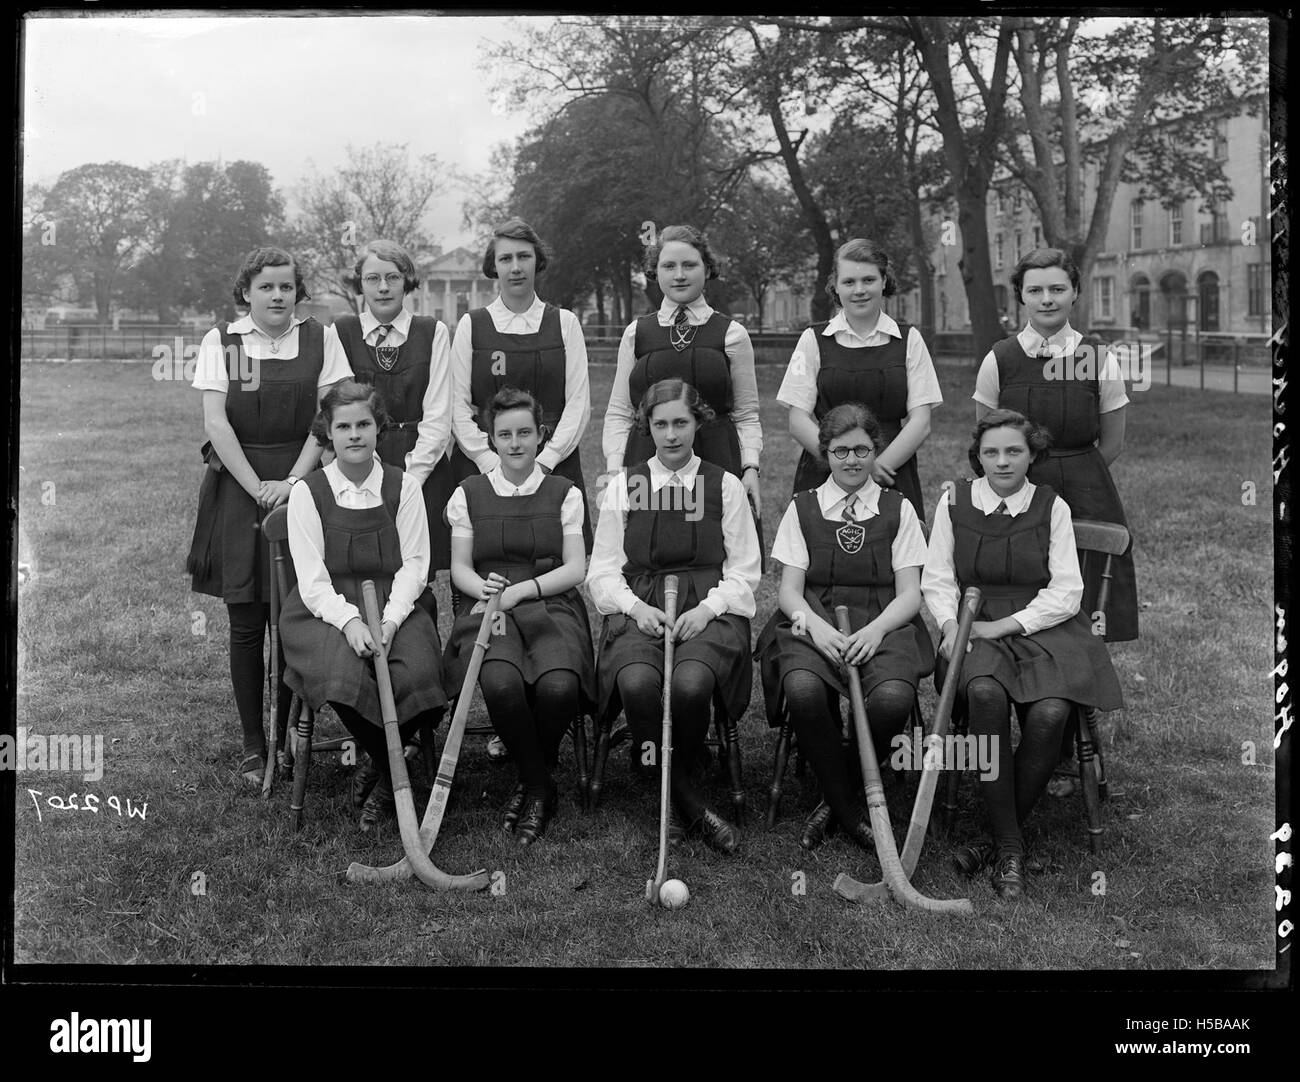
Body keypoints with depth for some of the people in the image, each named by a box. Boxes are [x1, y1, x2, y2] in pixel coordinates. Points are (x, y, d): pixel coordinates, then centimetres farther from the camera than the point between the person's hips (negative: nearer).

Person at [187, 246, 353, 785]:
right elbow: (216, 424, -2)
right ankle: (252, 746, 11)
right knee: (245, 625, 1)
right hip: (237, 487, 0)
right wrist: (257, 488, -10)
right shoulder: (220, 341, 4)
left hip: (302, 483, 0)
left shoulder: (320, 340, 5)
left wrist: (292, 482, -11)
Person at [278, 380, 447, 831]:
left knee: (418, 674, -30)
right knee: (344, 675, -34)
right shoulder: (308, 492, 4)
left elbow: (414, 565, 2)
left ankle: (380, 772, -1)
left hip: (394, 607, 1)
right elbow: (312, 578, -3)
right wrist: (349, 621, -21)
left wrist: (390, 620, -15)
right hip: (327, 609, -1)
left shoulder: (403, 487, 8)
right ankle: (392, 771, -5)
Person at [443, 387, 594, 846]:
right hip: (487, 609, 0)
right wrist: (483, 587, -14)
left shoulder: (564, 493, 12)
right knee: (500, 682, -34)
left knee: (558, 684, -33)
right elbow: (460, 568, 9)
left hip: (551, 607, 0)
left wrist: (522, 589, -11)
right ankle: (540, 786, -9)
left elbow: (575, 568, 4)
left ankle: (533, 784, -4)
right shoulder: (469, 493, 14)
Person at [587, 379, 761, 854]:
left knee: (691, 683, -34)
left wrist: (707, 609, -10)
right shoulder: (623, 486, 15)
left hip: (708, 610, -1)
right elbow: (603, 571, 10)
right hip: (640, 610, 1)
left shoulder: (726, 486, 13)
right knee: (637, 681, -33)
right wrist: (636, 606, -9)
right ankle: (688, 802, -16)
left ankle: (671, 781, -4)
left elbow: (743, 572, 8)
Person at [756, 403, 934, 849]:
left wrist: (875, 630, -15)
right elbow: (789, 590, 7)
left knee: (893, 696, -34)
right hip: (814, 622, 0)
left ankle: (838, 799, -6)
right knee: (803, 688, -35)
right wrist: (814, 625, -15)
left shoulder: (898, 509, 12)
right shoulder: (802, 507, 13)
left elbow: (909, 594, 5)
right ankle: (847, 809, -12)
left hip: (882, 625, 0)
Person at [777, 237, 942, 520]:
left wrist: (879, 465, -12)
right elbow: (798, 422, 2)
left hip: (892, 477, 0)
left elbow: (920, 422, 2)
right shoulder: (814, 340, 7)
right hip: (822, 480, 0)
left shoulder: (909, 340, 8)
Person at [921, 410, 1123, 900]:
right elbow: (936, 579, 8)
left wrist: (1005, 625, -11)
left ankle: (1001, 836, -11)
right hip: (975, 626, 0)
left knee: (1050, 712, -31)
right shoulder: (954, 501, 9)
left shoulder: (1052, 507, 6)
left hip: (1041, 626, 0)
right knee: (985, 692, -34)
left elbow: (1066, 591, 0)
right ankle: (1009, 845, -23)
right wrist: (950, 625, -12)